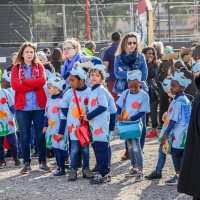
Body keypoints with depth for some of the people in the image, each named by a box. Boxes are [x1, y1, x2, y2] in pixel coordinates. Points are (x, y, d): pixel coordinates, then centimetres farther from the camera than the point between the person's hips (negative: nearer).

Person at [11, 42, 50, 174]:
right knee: (25, 136, 3)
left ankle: (42, 162, 13)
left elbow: (42, 81, -10)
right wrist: (34, 85, -12)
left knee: (41, 134, 4)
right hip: (22, 106, 0)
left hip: (39, 106, 0)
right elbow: (15, 85, -10)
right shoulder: (16, 68, 5)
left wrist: (25, 81, -11)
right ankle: (27, 164, 10)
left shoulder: (39, 66, 8)